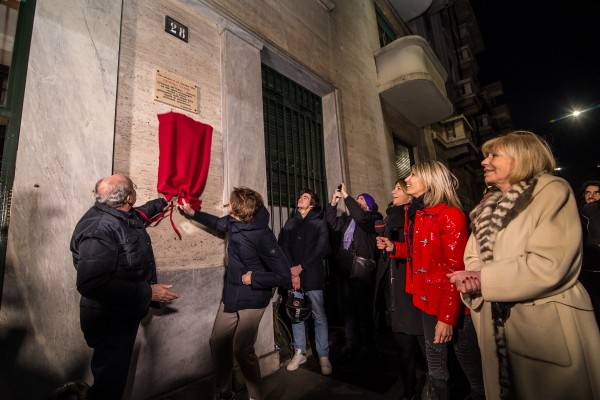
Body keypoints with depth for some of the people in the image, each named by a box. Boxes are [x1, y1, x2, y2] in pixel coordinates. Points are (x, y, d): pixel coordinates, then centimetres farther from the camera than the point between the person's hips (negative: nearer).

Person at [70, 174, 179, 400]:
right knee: (110, 382, 9)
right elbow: (92, 284, -36)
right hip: (110, 320, -9)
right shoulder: (99, 230, -31)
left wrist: (163, 202, 36)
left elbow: (142, 212, 24)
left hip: (125, 313, 9)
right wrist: (147, 293, -32)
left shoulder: (123, 215, -1)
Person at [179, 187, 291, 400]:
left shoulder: (262, 236, -29)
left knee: (242, 350, 3)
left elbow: (284, 276, -27)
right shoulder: (233, 222, -6)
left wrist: (253, 279, -21)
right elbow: (218, 223, 21)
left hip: (251, 300, -8)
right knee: (218, 342, 16)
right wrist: (192, 212, 18)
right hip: (230, 295, 8)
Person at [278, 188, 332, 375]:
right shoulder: (290, 222, 12)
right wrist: (292, 271, -8)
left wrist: (301, 267, -11)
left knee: (319, 317, 1)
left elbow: (321, 249, -7)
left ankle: (323, 356, 16)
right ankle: (299, 352, 27)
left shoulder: (319, 223, 2)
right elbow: (283, 246, 3)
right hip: (292, 275, 4)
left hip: (312, 276, -3)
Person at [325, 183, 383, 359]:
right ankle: (352, 344, 23)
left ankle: (369, 345, 18)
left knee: (363, 308, 1)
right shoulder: (348, 219, 19)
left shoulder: (371, 218, -1)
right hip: (346, 270, 6)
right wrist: (333, 202, 2)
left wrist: (345, 196, -16)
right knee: (349, 308, 12)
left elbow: (360, 217, -21)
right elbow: (332, 223, 12)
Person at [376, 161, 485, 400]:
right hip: (428, 300, 7)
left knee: (470, 365, 13)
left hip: (453, 306, -7)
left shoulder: (449, 215, -17)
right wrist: (394, 248, 0)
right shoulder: (414, 214, 6)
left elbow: (456, 269, -19)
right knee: (435, 366, 21)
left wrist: (447, 316, -19)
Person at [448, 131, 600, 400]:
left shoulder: (552, 191, -9)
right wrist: (470, 282, -14)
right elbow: (473, 258, 8)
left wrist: (482, 279, -17)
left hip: (549, 330, -6)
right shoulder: (487, 209, 11)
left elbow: (548, 266, -22)